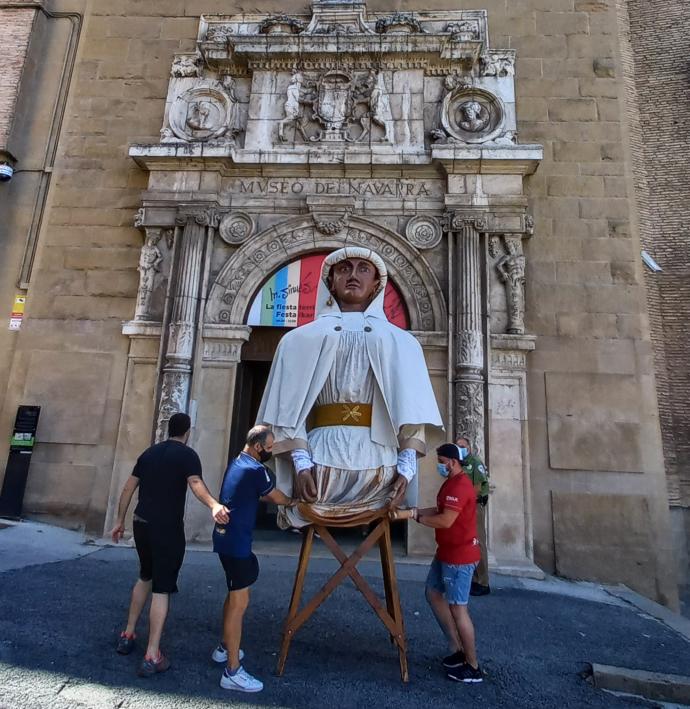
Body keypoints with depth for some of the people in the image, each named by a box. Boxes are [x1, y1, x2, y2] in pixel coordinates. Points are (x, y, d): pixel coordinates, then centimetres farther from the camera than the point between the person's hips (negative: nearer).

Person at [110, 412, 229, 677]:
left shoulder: (149, 452, 12)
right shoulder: (187, 454, -8)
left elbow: (128, 488, 13)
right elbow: (195, 483, -28)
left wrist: (120, 521, 22)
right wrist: (214, 505, -44)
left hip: (141, 524, 7)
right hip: (167, 528, -6)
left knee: (145, 577, 26)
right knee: (162, 588, 2)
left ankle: (128, 635, 35)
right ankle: (152, 657, 5)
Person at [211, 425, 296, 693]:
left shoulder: (237, 463, 11)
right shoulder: (255, 469, -19)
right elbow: (278, 498, -5)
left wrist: (272, 497, 14)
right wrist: (293, 502, 13)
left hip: (226, 537, 10)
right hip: (236, 541, -10)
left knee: (233, 595, 23)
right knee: (240, 601, -4)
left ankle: (224, 648, 37)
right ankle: (232, 672, 4)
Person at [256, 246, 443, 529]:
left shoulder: (400, 341, 12)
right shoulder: (302, 338, 10)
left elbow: (410, 408, 4)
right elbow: (290, 406, 2)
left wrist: (407, 467, -6)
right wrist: (301, 462, -9)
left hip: (380, 462, 0)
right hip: (322, 456, 0)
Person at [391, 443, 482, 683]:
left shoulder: (460, 486, -22)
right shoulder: (451, 483, 12)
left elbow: (445, 520, -29)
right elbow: (440, 510, 15)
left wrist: (413, 516, -23)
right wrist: (414, 511, 1)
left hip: (460, 555, -11)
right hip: (447, 552, 11)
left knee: (457, 608, 0)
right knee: (433, 594, 17)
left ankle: (473, 667, 15)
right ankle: (457, 649, 27)